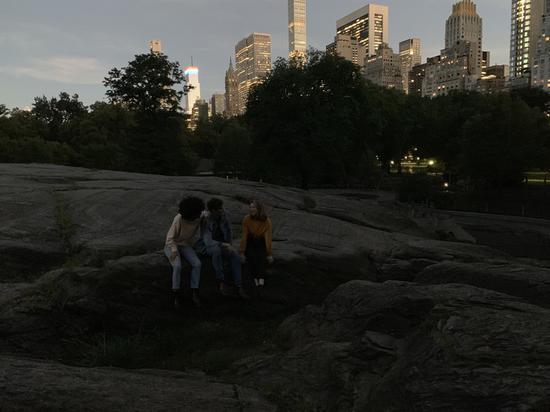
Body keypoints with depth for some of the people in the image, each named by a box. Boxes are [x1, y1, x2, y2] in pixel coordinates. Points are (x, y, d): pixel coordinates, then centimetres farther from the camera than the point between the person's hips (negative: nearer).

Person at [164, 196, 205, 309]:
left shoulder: (198, 219, -15)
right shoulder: (179, 219, -30)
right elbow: (170, 238, -23)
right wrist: (174, 251, -35)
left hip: (185, 246, 4)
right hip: (172, 246, -4)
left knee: (197, 264, -25)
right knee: (177, 266, -33)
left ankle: (194, 293, -16)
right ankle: (177, 295, -16)